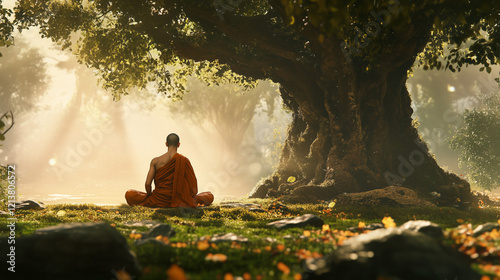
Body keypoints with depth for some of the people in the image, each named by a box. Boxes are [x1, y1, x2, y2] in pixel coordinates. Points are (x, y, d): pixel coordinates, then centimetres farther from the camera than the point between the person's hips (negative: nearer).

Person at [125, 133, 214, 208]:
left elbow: (148, 183, -8)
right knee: (209, 196, 17)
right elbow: (194, 185, -6)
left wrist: (149, 196, 11)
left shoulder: (155, 161, -5)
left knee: (129, 194, 19)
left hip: (159, 201, 0)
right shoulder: (184, 160, -6)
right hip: (179, 201, 0)